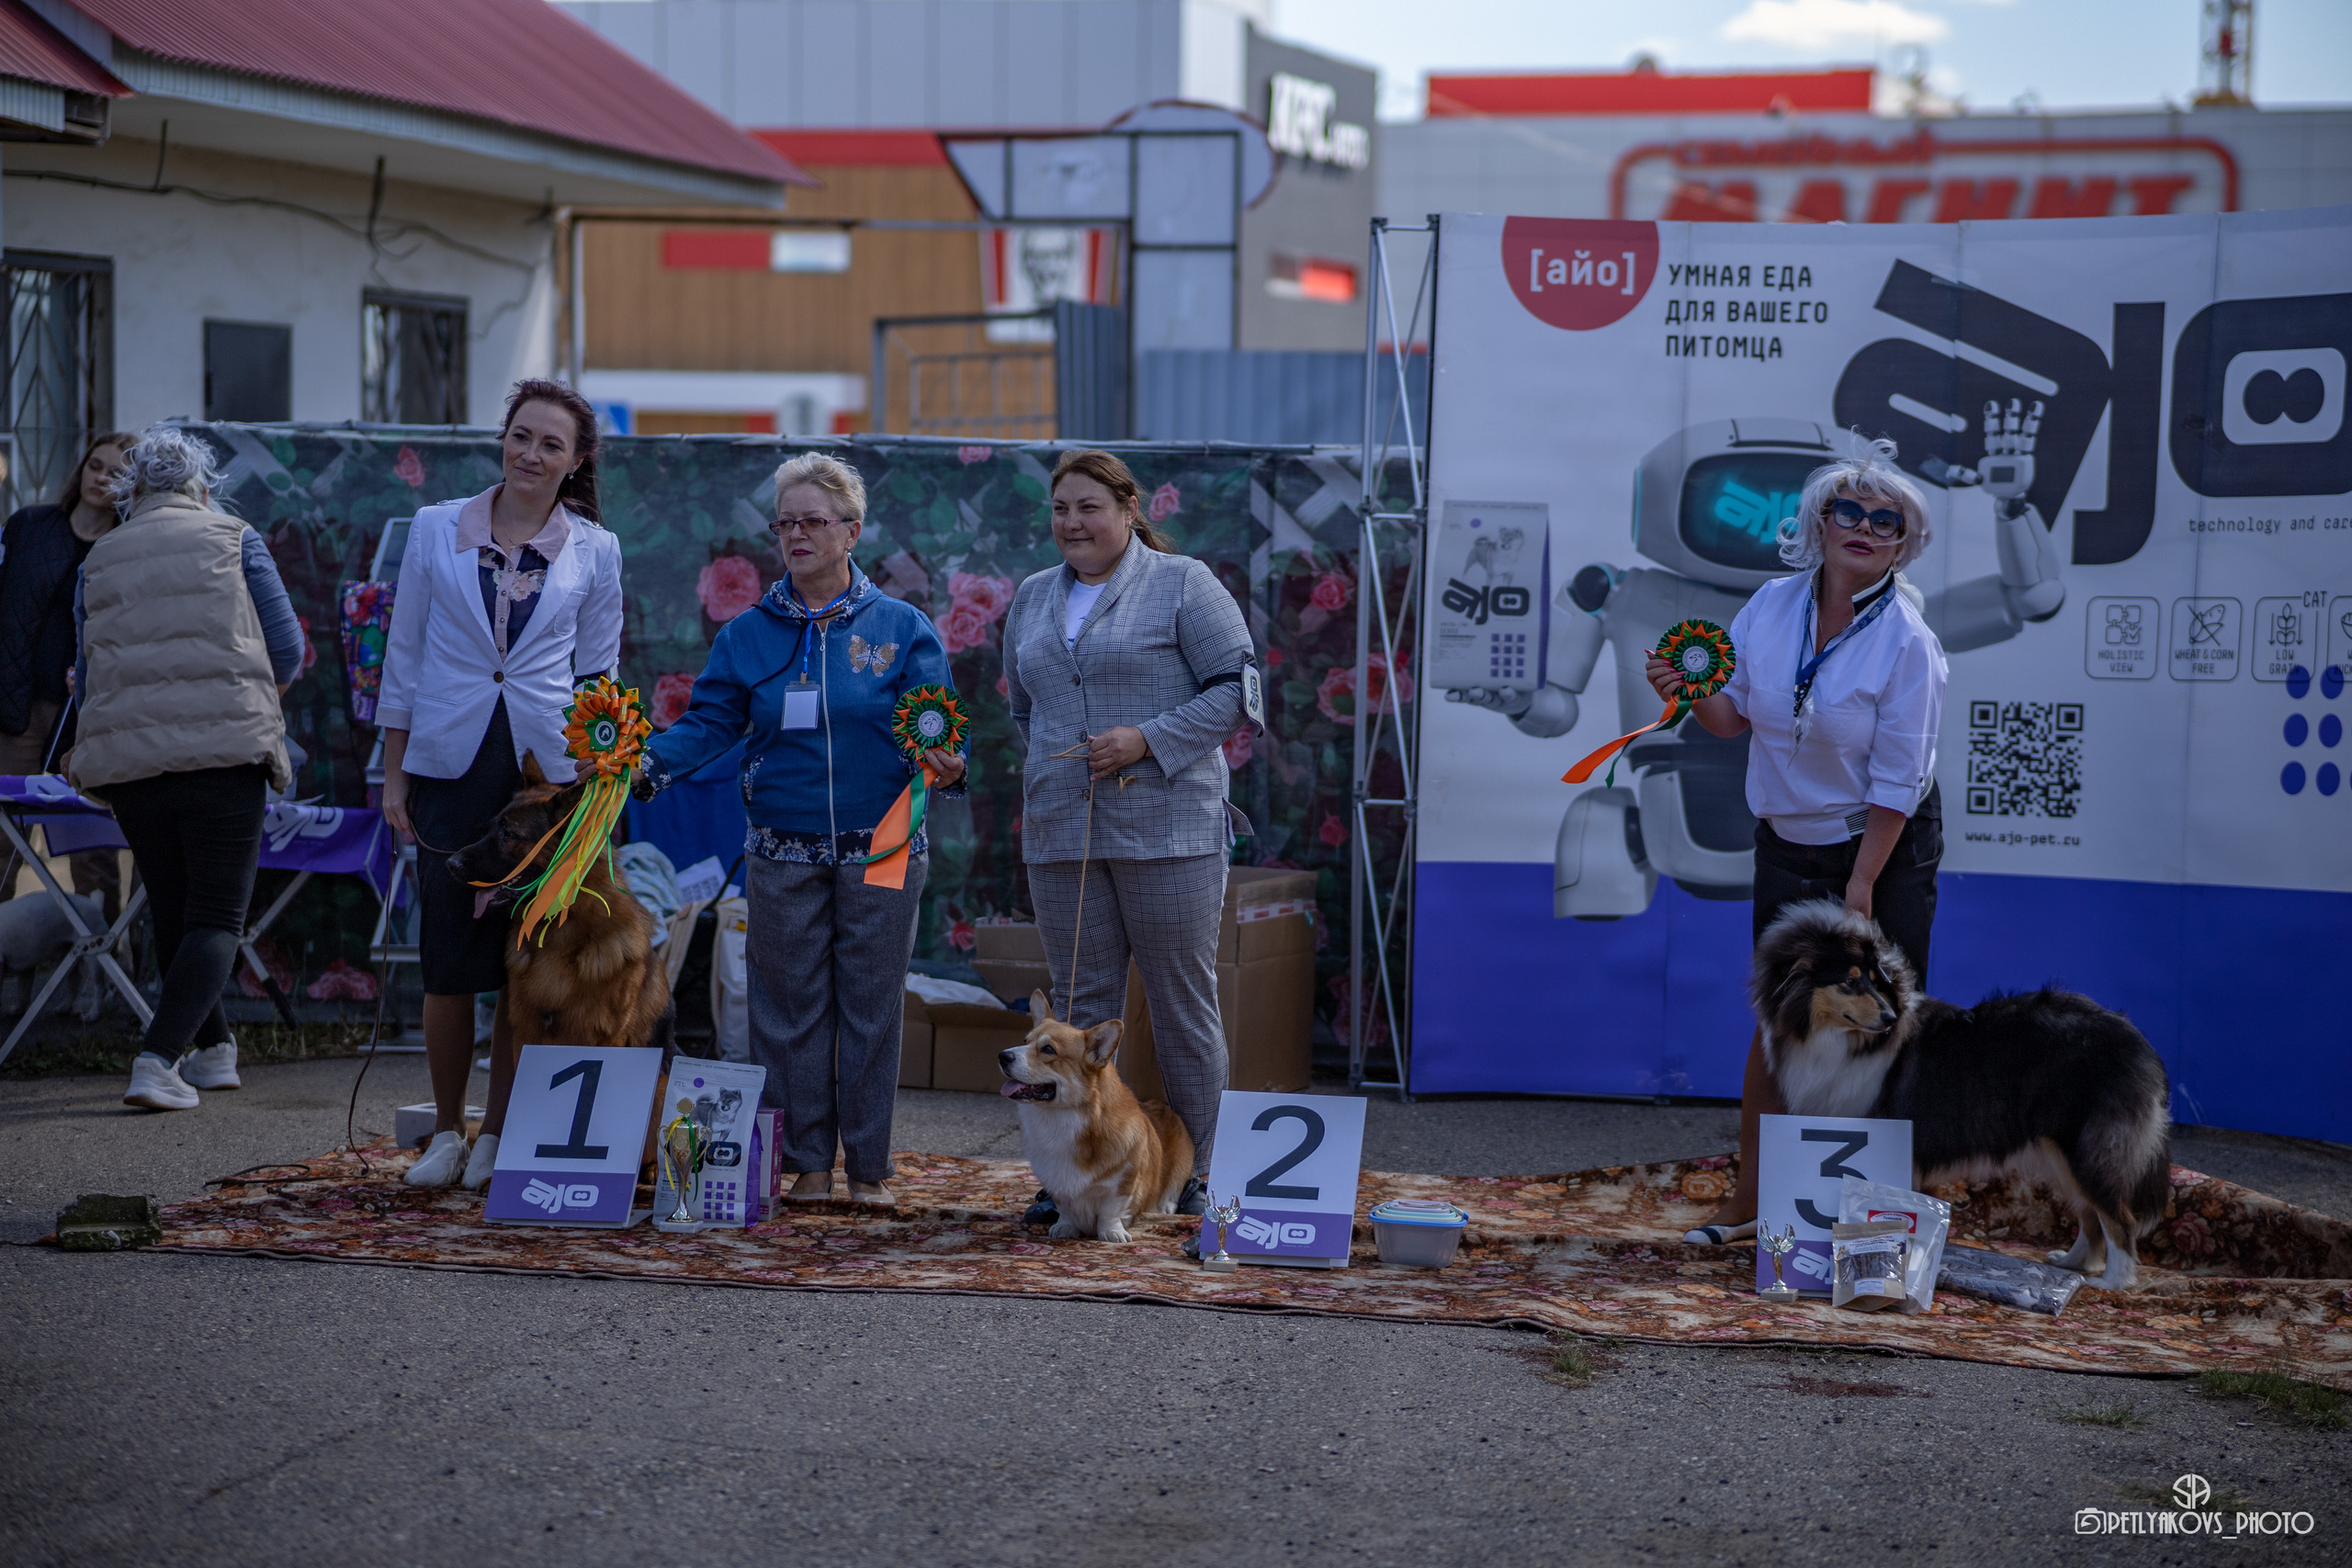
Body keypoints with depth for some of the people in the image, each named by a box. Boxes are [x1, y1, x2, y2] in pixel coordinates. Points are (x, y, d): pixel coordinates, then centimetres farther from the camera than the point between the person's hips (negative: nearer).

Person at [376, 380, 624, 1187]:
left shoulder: (594, 552, 6)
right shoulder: (436, 530, 5)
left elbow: (598, 675, 10)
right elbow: (404, 656, 8)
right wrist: (393, 773, 5)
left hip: (548, 766, 0)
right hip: (450, 763, 0)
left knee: (525, 964, 1)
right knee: (448, 959, 0)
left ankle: (498, 1136, 14)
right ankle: (446, 1132, 15)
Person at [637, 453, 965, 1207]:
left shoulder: (902, 627, 1)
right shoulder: (748, 634, 7)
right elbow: (710, 722, 2)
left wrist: (944, 766, -24)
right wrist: (652, 763, -15)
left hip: (881, 852, -2)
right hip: (783, 854, 2)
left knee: (872, 1005, 3)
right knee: (791, 1005, 3)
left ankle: (869, 1166, 12)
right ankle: (807, 1164, 12)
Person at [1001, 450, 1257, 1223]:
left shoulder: (1182, 585, -2)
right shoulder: (1032, 599, 17)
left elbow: (1236, 688, -7)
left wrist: (1147, 739, -15)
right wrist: (1051, 766, 14)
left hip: (1167, 830, -5)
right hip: (1062, 834, 5)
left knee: (1182, 1004, 1)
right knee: (1081, 1005, 7)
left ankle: (1201, 1171, 9)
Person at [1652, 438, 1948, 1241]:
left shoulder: (1907, 643, -18)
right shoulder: (1771, 607, -5)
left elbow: (1896, 781, -17)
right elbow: (1735, 714, 6)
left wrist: (1860, 888, -17)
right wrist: (1692, 692, -16)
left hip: (1887, 847, -4)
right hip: (1787, 844, 4)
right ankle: (1747, 1200, 13)